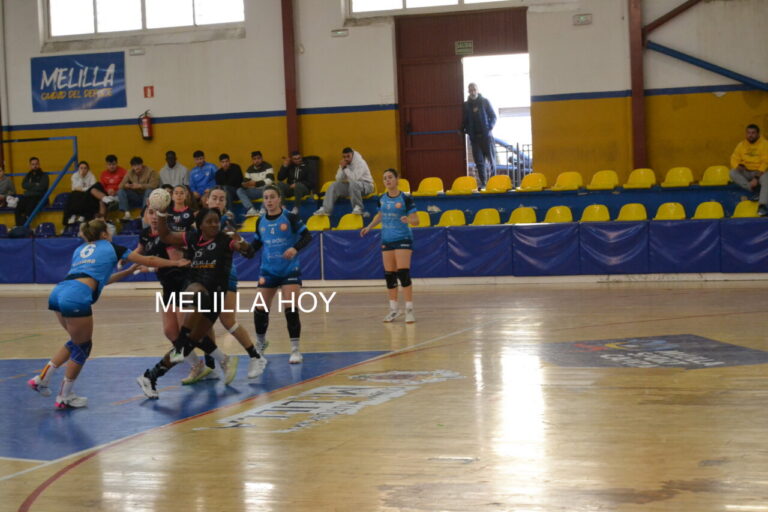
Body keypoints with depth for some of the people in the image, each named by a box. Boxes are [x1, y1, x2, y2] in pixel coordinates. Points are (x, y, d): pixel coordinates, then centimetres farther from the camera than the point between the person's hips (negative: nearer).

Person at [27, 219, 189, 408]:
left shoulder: (79, 250, 30)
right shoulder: (111, 248, 15)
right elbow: (149, 261, 23)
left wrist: (129, 271, 44)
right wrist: (176, 263, 34)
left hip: (57, 293, 7)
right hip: (76, 298, -7)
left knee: (77, 341, 25)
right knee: (82, 347, 11)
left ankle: (42, 378, 20)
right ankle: (65, 397, 18)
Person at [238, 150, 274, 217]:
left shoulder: (267, 166, -9)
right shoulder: (250, 170, 6)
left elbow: (270, 180, -23)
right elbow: (245, 182, 1)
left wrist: (256, 183, -31)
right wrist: (244, 185, -26)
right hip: (255, 191, 5)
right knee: (239, 190, -16)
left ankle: (263, 211, -47)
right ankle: (251, 210, -35)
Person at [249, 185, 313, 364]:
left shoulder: (290, 218, -8)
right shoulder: (260, 222, 5)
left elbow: (307, 236, -11)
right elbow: (256, 244, 14)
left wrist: (295, 248, -29)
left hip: (289, 270, -4)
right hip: (268, 271, 4)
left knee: (291, 309, -10)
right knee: (260, 309, 5)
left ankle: (295, 349, -1)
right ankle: (260, 343, 31)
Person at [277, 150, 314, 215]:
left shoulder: (306, 167, 6)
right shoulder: (289, 167, 15)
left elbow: (311, 183, -3)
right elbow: (280, 178, 8)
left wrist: (297, 184, -14)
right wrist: (284, 166, -1)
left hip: (303, 188, -3)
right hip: (290, 188, 3)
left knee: (298, 185, -38)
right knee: (280, 184, -26)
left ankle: (296, 208, -43)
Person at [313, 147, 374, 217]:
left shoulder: (360, 163, -19)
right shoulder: (344, 163, 3)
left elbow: (354, 178, -32)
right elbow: (338, 179, -2)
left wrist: (346, 168, -24)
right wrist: (342, 168, -15)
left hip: (366, 185, -7)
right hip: (351, 185, 7)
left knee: (353, 183, -39)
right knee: (334, 185, -9)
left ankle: (358, 208, -31)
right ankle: (325, 209, -16)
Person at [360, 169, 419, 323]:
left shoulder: (405, 199, -10)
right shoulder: (382, 199, 6)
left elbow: (416, 220, -10)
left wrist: (408, 219, -31)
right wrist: (369, 227, 14)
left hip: (403, 239, -5)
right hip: (386, 240, 5)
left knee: (403, 273, -13)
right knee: (389, 275, 6)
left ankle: (409, 309, -7)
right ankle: (393, 308, 18)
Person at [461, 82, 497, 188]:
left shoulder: (485, 102, 4)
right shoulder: (466, 105, 10)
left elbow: (493, 116, 4)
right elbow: (464, 121, 14)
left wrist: (490, 127, -11)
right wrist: (464, 130, -4)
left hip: (486, 135, -2)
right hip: (474, 136, 2)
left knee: (491, 159, -1)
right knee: (479, 161, 0)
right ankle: (483, 183, 2)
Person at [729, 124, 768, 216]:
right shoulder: (741, 145, 5)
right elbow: (734, 159, 6)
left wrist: (756, 178, -26)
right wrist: (739, 166, -19)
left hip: (760, 172, -5)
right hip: (746, 173, 5)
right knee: (733, 172, -22)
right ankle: (753, 191, -27)